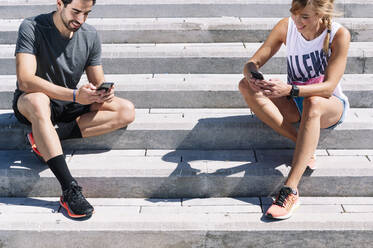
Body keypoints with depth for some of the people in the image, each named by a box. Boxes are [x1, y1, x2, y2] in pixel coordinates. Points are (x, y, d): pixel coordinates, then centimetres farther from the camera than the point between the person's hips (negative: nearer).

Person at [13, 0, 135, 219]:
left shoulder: (90, 36, -3)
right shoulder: (32, 28, -17)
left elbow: (98, 84, 2)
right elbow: (25, 80, -29)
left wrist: (102, 96, -24)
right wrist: (75, 95, -39)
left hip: (68, 103, 5)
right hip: (30, 103, -5)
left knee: (127, 111, -13)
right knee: (38, 101, -41)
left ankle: (45, 138, -23)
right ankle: (70, 190, -42)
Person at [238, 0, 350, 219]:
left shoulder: (339, 35, -18)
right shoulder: (286, 27, -8)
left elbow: (329, 87, -25)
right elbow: (253, 62, -10)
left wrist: (290, 89, -42)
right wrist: (252, 75, -36)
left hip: (331, 105, -4)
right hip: (295, 103, 4)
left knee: (312, 103, -41)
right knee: (246, 86, -21)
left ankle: (290, 190, -44)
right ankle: (306, 145, -25)